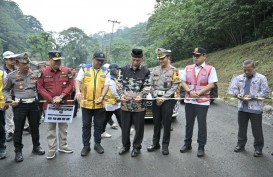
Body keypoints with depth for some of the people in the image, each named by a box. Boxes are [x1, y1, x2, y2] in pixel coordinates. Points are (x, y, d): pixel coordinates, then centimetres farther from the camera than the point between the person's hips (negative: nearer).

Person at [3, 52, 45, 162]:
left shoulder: (34, 74, 5)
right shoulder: (12, 76, -1)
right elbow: (5, 90, 9)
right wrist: (10, 101, -4)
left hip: (33, 104, 2)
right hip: (19, 105, -2)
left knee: (35, 127, 13)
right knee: (18, 129, 4)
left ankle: (36, 146, 30)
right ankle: (18, 151, 18)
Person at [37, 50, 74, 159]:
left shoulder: (66, 71, -1)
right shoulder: (43, 72, -2)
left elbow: (71, 85, -2)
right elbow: (40, 88, -4)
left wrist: (61, 96, -14)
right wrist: (51, 99, -12)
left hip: (64, 104, 1)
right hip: (50, 104, -1)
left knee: (63, 126, 12)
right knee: (51, 128, 6)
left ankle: (63, 146, 26)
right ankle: (52, 149, 16)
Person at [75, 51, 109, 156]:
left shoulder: (105, 71, 5)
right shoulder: (84, 68, 2)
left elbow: (106, 85, -2)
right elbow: (78, 80, -7)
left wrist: (102, 96, -18)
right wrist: (78, 91, -26)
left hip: (99, 104, 1)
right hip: (86, 102, -1)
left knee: (99, 125, 10)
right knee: (86, 125, 8)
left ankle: (97, 144, 26)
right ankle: (86, 145, 20)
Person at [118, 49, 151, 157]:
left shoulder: (146, 71, -1)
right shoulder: (124, 69, 5)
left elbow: (147, 87, -3)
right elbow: (120, 84, 7)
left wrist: (141, 96, -20)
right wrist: (121, 95, -10)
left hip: (139, 105, -2)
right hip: (125, 104, 2)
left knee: (139, 127, 9)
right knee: (125, 126, 13)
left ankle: (136, 147, 26)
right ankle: (125, 145, 32)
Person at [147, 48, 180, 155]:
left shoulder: (174, 71, -3)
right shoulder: (155, 70, 9)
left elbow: (174, 87, -9)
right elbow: (152, 85, 8)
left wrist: (163, 98, -15)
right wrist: (156, 97, -7)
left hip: (168, 100, -4)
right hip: (156, 99, 4)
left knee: (166, 123, 2)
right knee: (156, 122, 11)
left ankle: (165, 145, 14)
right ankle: (155, 143, 23)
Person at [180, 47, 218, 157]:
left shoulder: (210, 69, -3)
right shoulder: (188, 68, 8)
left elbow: (211, 84, -9)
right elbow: (183, 82, 5)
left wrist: (199, 93, -17)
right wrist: (190, 92, -12)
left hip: (203, 102, -4)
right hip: (189, 101, 4)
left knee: (202, 125, 4)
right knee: (189, 124, 13)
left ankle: (201, 147, 16)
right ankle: (187, 144, 27)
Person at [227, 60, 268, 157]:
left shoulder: (261, 78, -3)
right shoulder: (239, 78, 9)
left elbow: (265, 92, -8)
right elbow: (232, 89, 7)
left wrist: (252, 96, -19)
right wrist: (237, 94, -13)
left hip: (255, 108, -4)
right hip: (242, 107, 4)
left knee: (257, 130, 5)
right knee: (241, 128, 15)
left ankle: (258, 148, 20)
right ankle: (240, 145, 30)